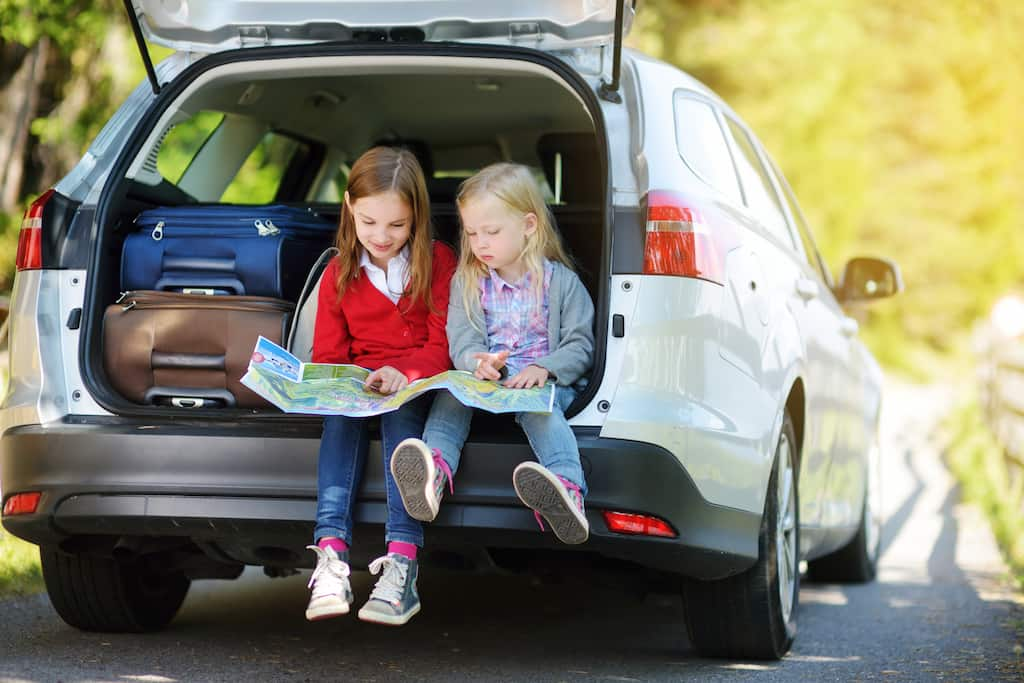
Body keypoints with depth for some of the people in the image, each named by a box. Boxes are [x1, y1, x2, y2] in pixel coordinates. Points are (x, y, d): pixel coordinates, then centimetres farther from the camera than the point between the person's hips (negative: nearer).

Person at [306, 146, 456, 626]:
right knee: (339, 415, -32)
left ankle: (402, 562, -49)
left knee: (399, 414, -36)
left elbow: (443, 347, -1)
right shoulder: (338, 275, 12)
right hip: (356, 388, 3)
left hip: (419, 387, -2)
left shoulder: (438, 263, 5)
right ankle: (332, 550, -46)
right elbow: (327, 355, 12)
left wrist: (403, 372, -21)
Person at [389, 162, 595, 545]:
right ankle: (434, 470, -57)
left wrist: (544, 369, -20)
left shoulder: (561, 282, 5)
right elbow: (461, 343, 2)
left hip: (543, 381, -3)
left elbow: (579, 345, 0)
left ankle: (567, 488, -64)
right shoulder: (467, 283, 13)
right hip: (484, 381, 3)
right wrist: (480, 363, -23)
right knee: (451, 393, -29)